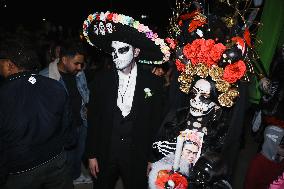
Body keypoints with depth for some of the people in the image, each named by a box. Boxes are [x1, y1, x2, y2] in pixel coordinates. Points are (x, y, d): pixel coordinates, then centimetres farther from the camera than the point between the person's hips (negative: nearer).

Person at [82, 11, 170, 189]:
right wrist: (92, 154, 0)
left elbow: (156, 123, -3)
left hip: (138, 157, -1)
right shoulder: (101, 79, -4)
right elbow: (93, 119, 0)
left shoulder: (154, 82, -8)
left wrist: (152, 159, -3)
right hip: (105, 154, 2)